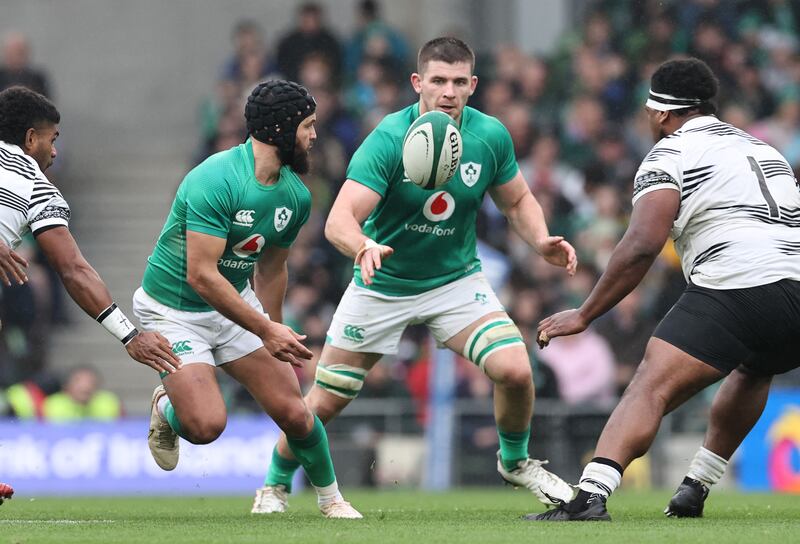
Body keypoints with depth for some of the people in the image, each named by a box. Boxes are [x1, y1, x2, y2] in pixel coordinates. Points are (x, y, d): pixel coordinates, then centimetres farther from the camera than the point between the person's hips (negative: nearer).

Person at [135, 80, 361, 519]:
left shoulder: (296, 196, -2)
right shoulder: (217, 180, -27)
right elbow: (201, 275, -30)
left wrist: (276, 338, 20)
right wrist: (266, 331, -28)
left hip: (236, 303, 6)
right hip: (173, 308, -6)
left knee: (293, 413, -5)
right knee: (206, 425, -21)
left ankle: (330, 499, 20)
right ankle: (165, 408, 15)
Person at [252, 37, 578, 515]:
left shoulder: (490, 136, -13)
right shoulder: (389, 139, -24)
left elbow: (518, 200, 5)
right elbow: (339, 220, -32)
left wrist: (542, 241, -15)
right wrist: (363, 247, -55)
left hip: (456, 279, 2)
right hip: (381, 285, -2)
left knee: (515, 370, -19)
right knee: (324, 403, 2)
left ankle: (515, 461, 12)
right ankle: (275, 484, 31)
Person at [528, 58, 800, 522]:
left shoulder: (671, 153, 6)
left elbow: (643, 245, -6)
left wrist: (585, 315, -2)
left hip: (734, 286, -7)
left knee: (651, 390, -17)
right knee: (752, 371, 37)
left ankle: (591, 496, -37)